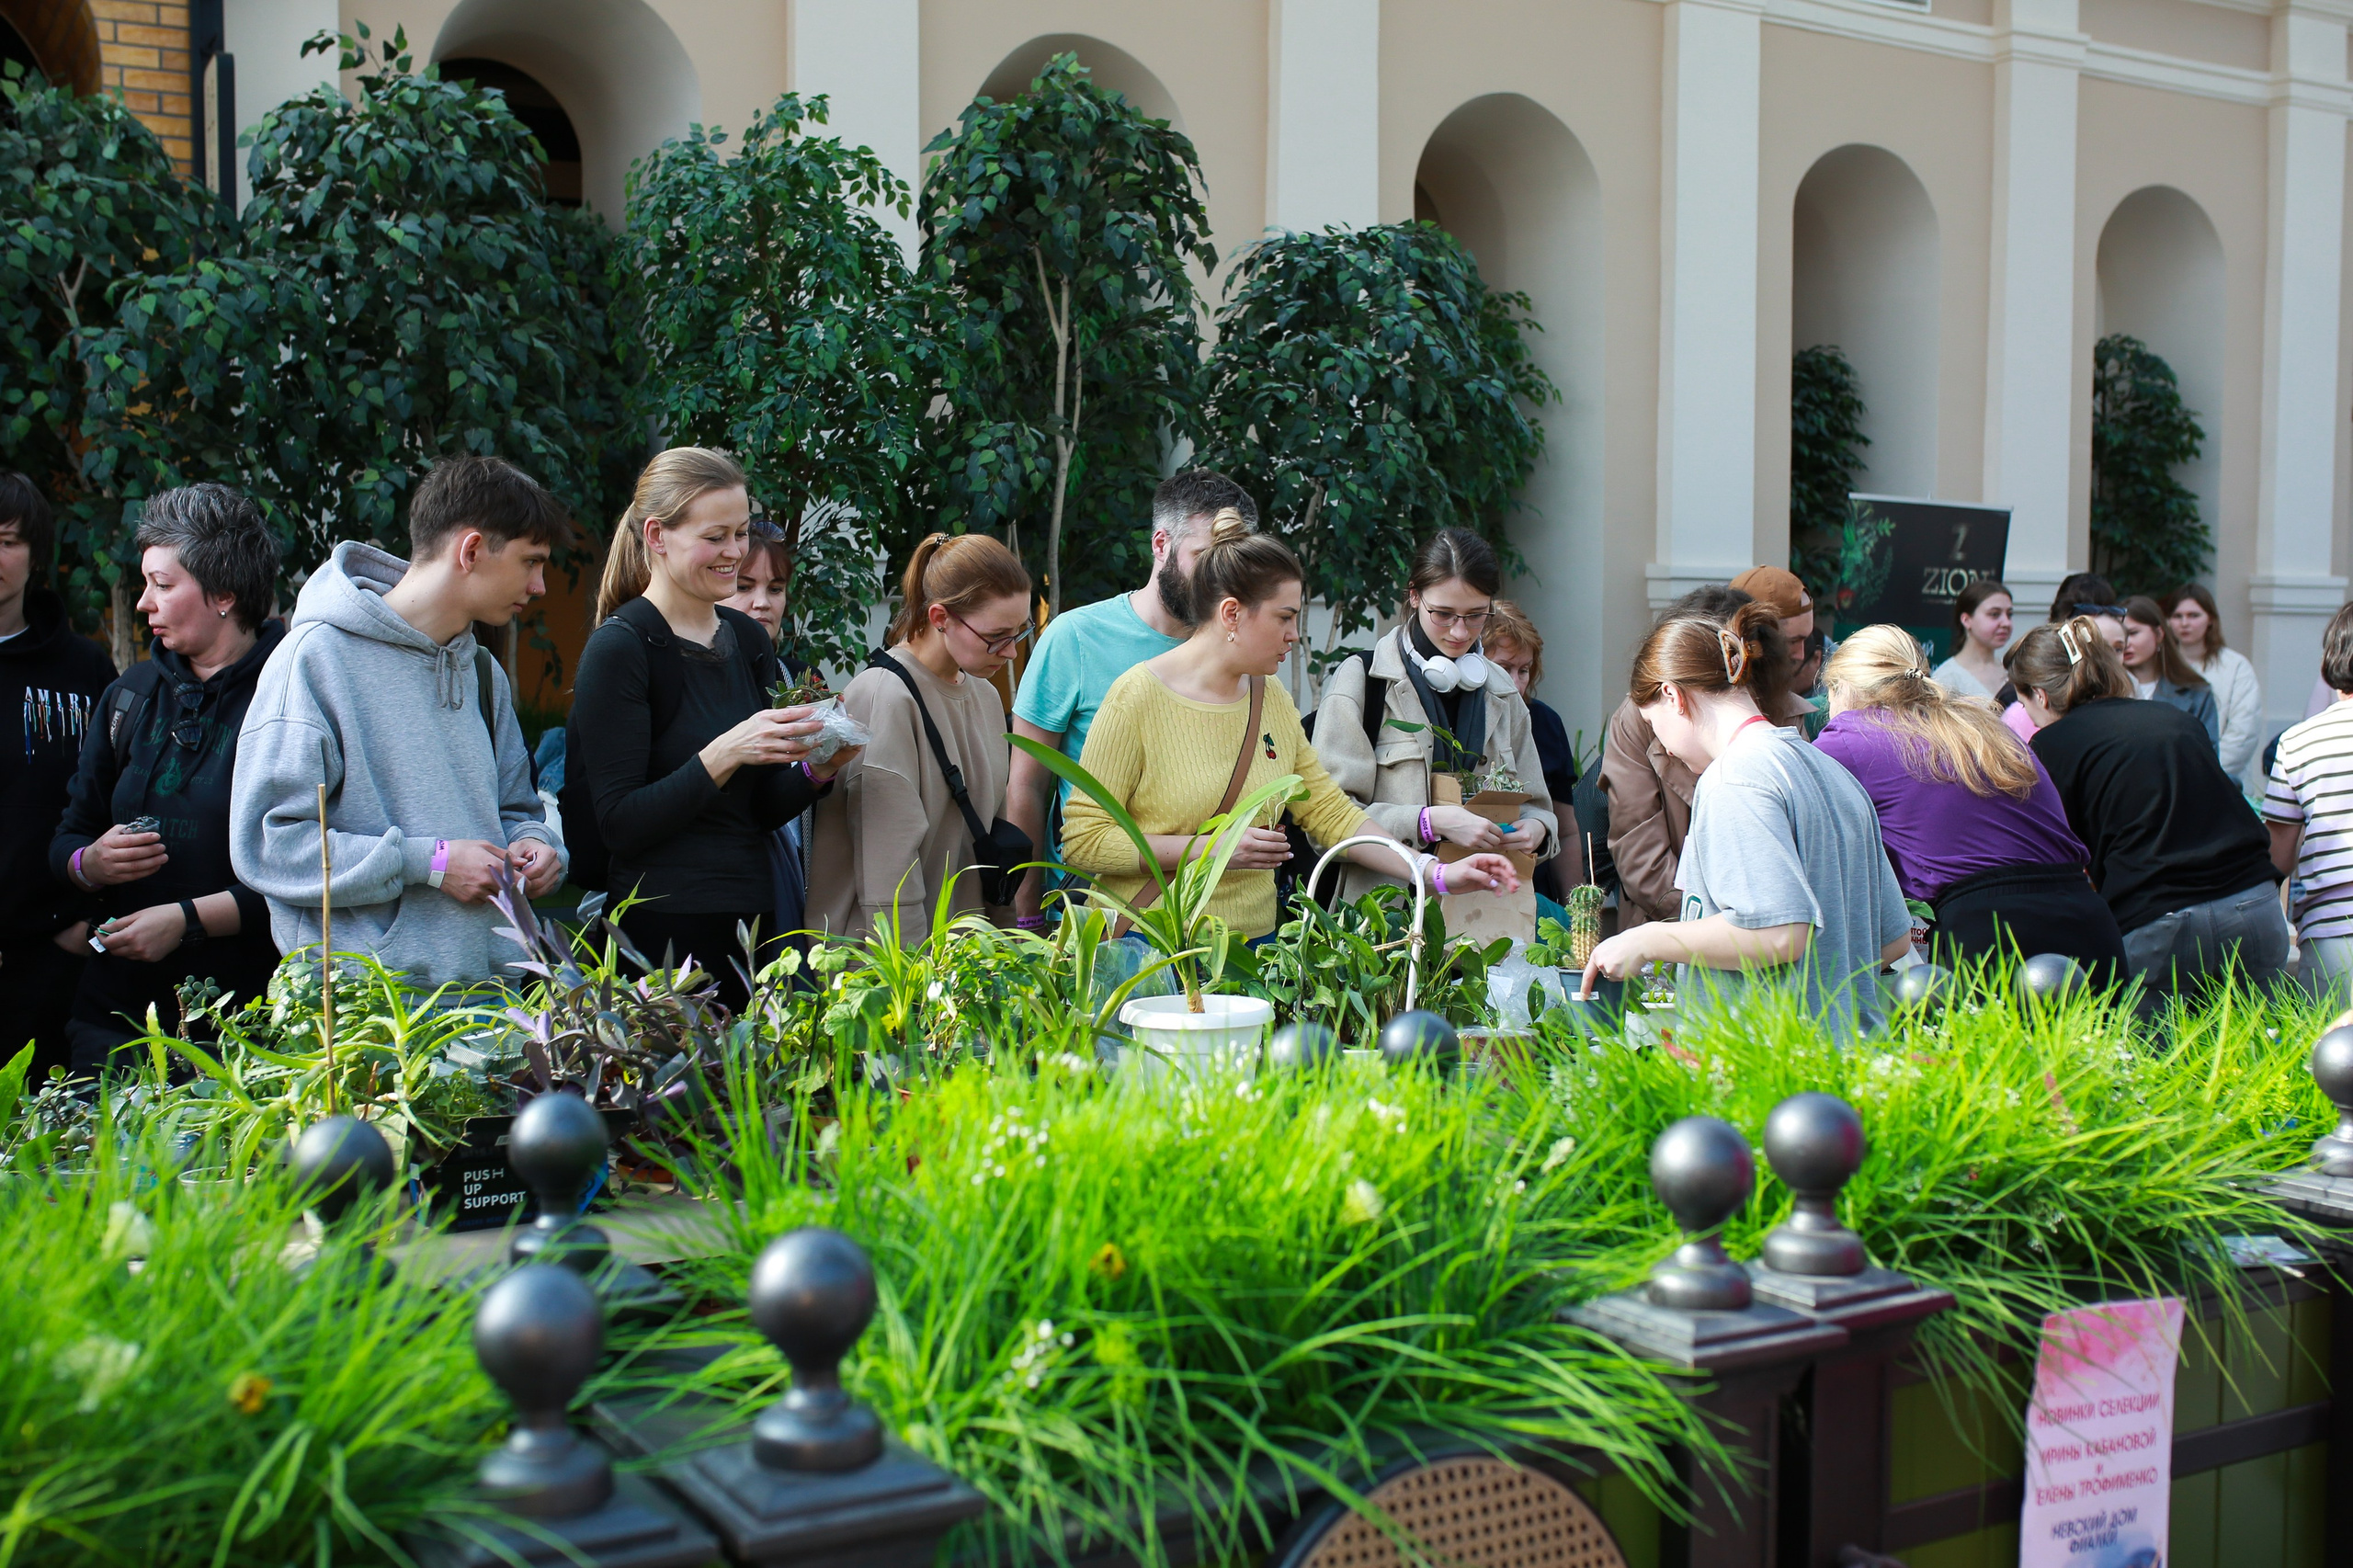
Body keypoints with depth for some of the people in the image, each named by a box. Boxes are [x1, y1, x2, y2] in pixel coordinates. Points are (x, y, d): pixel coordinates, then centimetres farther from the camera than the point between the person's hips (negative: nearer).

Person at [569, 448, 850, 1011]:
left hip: (753, 917, 6)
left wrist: (816, 769, -4)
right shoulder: (618, 648, -9)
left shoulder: (746, 638, 10)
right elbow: (618, 824, -15)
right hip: (664, 927, -6)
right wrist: (723, 755, -23)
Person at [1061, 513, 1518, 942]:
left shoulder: (1271, 697, 8)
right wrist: (1208, 848, -18)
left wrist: (1437, 875, 1)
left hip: (1253, 935, 6)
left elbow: (1329, 810, 10)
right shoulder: (1138, 696, -12)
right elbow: (1082, 842, -13)